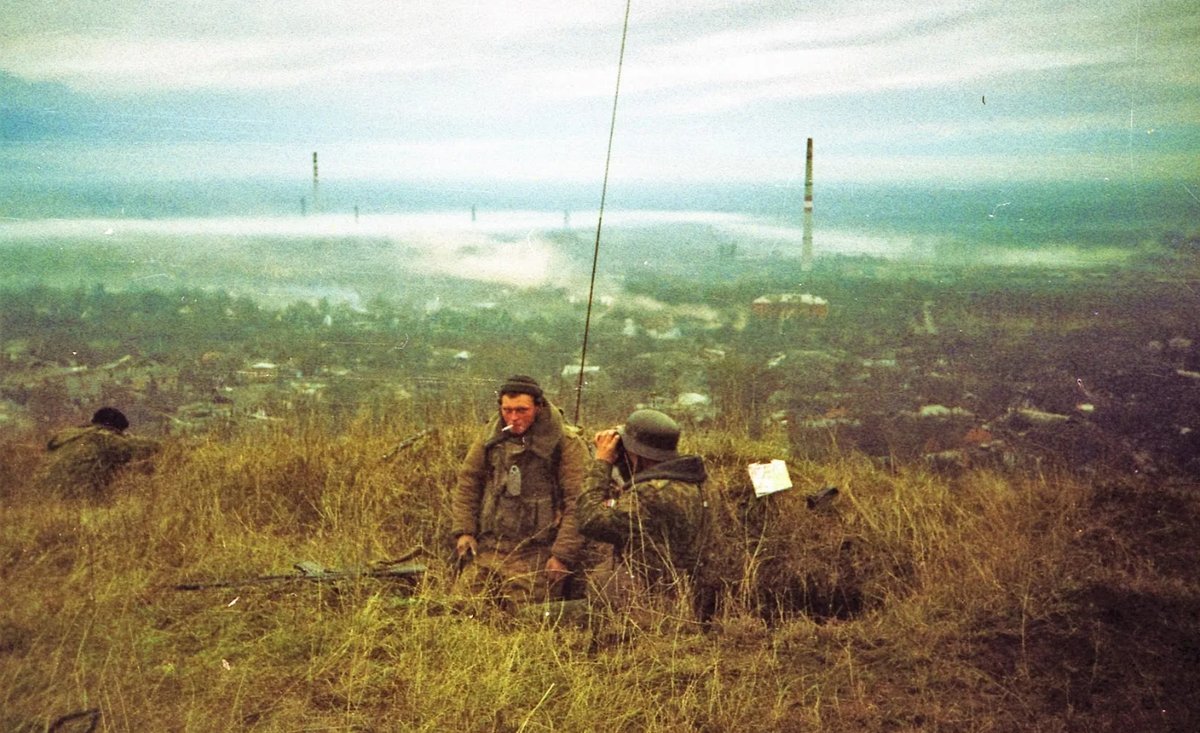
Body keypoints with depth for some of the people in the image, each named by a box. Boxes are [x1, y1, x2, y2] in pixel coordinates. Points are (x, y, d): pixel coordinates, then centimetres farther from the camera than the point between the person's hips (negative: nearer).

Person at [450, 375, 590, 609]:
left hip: (537, 554, -4)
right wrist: (464, 530, 5)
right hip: (488, 546, 5)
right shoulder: (491, 437, 9)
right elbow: (467, 482, 16)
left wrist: (563, 554, -15)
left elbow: (578, 504, -11)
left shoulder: (567, 443, -7)